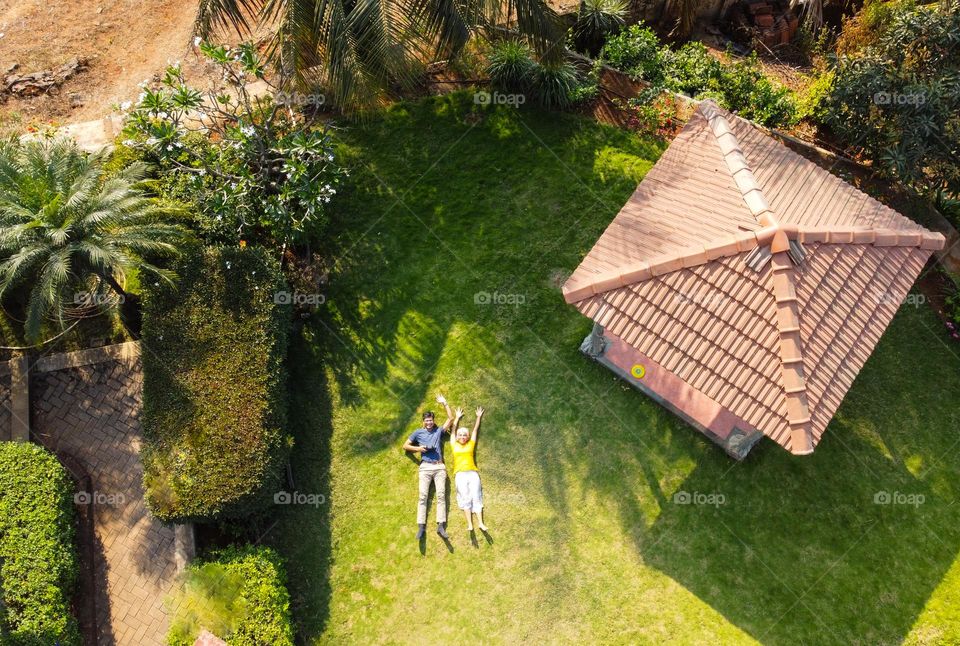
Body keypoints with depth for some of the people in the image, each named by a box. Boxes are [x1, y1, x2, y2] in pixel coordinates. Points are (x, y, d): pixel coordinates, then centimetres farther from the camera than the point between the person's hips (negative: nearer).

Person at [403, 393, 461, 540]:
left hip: (439, 467, 1)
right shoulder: (418, 432, 13)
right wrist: (418, 448, -2)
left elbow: (451, 418, 15)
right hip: (425, 467, -1)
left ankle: (441, 526, -14)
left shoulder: (439, 431, 16)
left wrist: (444, 403, 13)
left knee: (441, 495, -9)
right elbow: (405, 446, 14)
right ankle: (421, 527, -15)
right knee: (423, 496, -10)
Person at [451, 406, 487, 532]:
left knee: (476, 496, -9)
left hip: (473, 473, 1)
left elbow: (475, 429, 21)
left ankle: (480, 523, -17)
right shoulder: (454, 445, 14)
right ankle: (469, 524, -17)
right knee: (465, 497, -10)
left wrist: (479, 417, 27)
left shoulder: (471, 444, 15)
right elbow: (453, 430, 22)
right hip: (460, 474, 0)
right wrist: (457, 418, 31)